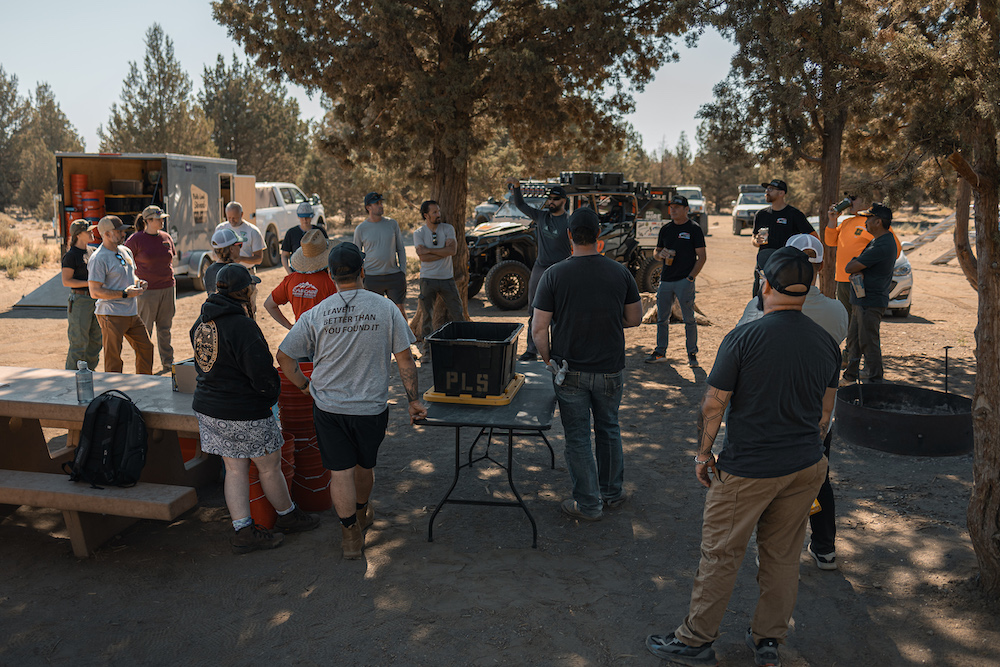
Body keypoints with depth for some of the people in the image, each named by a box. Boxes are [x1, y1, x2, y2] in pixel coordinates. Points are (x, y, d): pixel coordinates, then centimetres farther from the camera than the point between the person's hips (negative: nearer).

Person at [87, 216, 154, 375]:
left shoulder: (126, 251, 12)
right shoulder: (98, 259, -14)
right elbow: (95, 292, -19)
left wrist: (137, 282, 4)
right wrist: (125, 294, -21)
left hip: (132, 313, 8)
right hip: (112, 315, -8)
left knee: (146, 348, 15)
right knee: (113, 359, -2)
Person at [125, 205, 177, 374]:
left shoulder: (166, 237, 9)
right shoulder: (135, 240, -6)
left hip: (167, 289, 5)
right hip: (147, 290, -5)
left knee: (165, 328, 10)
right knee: (145, 330, 3)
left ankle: (168, 363, 17)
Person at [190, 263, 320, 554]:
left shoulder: (202, 321, 6)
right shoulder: (243, 326, -22)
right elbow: (263, 374, -21)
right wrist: (273, 394, -1)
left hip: (208, 408, 8)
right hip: (245, 414, -8)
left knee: (234, 469, 13)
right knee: (270, 466, 12)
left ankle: (243, 530, 15)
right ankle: (287, 515, 30)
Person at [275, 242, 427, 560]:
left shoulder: (316, 314, -6)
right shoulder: (386, 309, -9)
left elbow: (284, 356, -1)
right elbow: (405, 360, -6)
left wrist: (305, 386, 12)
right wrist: (414, 400, 2)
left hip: (328, 406, 0)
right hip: (371, 407, 1)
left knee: (340, 471, 9)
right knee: (365, 465, 22)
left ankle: (351, 533, 14)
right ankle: (362, 512, 46)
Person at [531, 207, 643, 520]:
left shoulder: (554, 275, -12)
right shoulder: (620, 272, -6)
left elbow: (539, 329, -11)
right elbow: (635, 318, 4)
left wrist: (549, 359, 5)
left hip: (570, 370, -2)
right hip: (611, 369, 2)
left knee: (578, 437, 10)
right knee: (608, 430, 21)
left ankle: (588, 504, 19)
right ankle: (611, 492, 35)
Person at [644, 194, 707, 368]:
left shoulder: (694, 229, -1)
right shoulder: (665, 229, 14)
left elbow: (702, 256, -4)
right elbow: (655, 253, 20)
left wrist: (691, 277, -12)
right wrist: (661, 254, -4)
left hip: (684, 281, -5)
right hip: (665, 281, 5)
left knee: (689, 319, -1)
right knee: (662, 319, 10)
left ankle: (692, 354, 8)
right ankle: (660, 352, 20)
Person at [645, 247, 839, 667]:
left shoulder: (743, 339, -17)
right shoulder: (826, 344, 0)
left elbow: (713, 405, -12)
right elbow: (825, 414, 10)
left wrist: (703, 454, 1)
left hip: (747, 470, -5)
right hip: (805, 467, 6)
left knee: (721, 554, 7)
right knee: (783, 555, 17)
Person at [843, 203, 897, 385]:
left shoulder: (881, 246, -21)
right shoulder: (881, 240, 13)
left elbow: (849, 267, -20)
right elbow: (857, 265, 13)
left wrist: (854, 261, 2)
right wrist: (857, 271, -9)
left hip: (870, 302, -10)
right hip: (862, 299, 10)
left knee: (868, 342, -3)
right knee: (854, 339, 16)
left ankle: (874, 381, 7)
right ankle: (850, 376, 27)